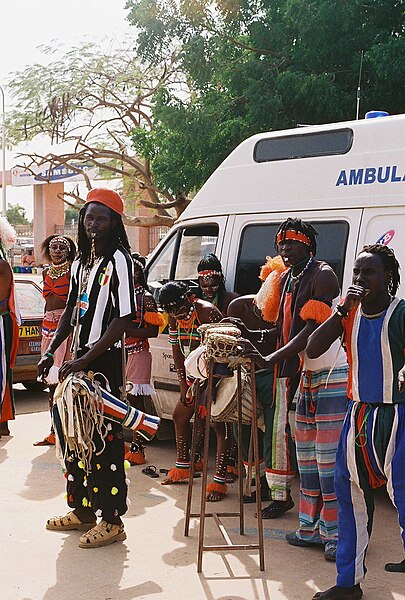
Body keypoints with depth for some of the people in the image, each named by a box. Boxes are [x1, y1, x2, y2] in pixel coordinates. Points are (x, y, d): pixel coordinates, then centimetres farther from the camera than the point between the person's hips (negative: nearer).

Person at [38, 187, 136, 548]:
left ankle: (111, 520, 2)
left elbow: (123, 319, -17)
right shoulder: (81, 261, 15)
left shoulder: (119, 260, -10)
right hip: (78, 359, 8)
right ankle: (82, 510, 25)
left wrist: (86, 360, -19)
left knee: (104, 439, -6)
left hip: (105, 360, -8)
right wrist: (51, 351, 12)